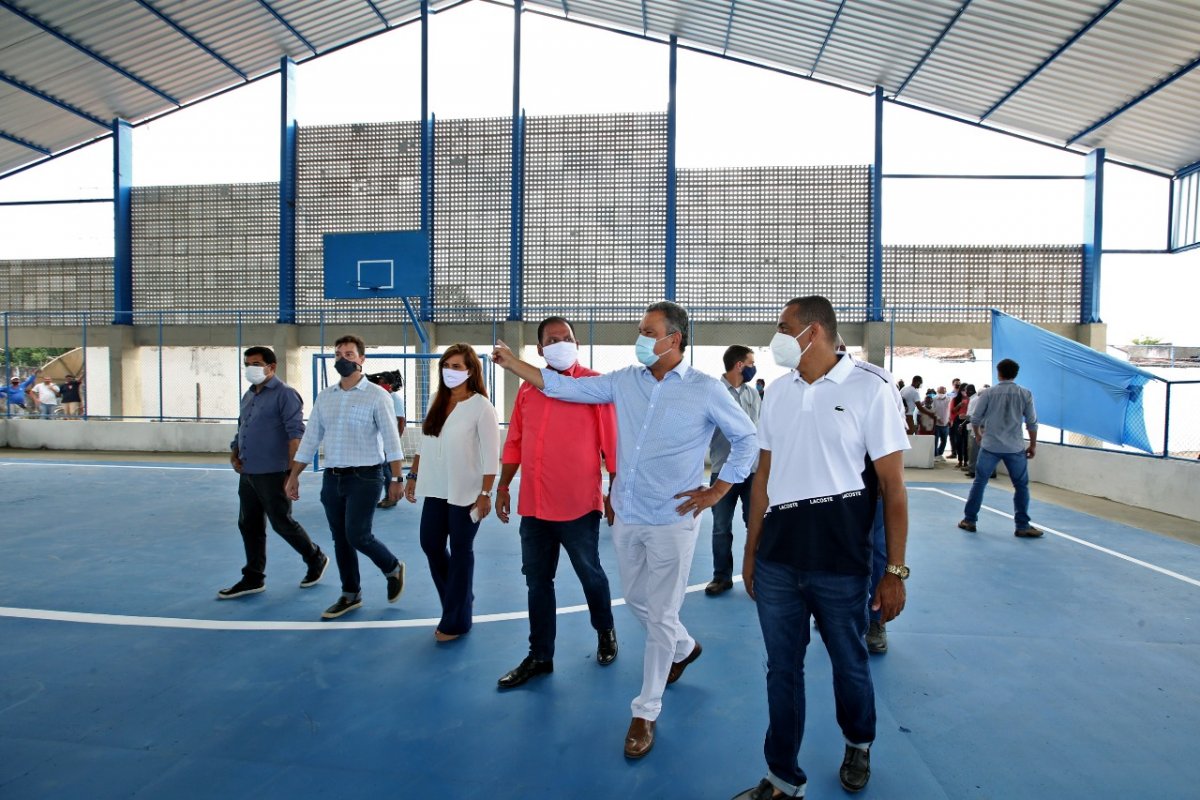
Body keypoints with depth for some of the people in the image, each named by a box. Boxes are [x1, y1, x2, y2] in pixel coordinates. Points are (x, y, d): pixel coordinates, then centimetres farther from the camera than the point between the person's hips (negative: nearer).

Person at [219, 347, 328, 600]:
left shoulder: (284, 394, -12)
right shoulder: (248, 396, 14)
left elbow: (295, 434, -17)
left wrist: (292, 473, -20)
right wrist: (234, 453, 6)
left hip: (272, 474, -8)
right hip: (248, 473, 8)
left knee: (282, 523, 1)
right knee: (249, 526, 12)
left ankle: (316, 560, 21)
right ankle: (253, 578, 24)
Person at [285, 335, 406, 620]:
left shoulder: (376, 395, -7)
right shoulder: (324, 396, 9)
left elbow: (391, 440, -11)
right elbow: (310, 438, 12)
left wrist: (395, 479, -16)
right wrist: (293, 476, 11)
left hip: (364, 477, -6)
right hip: (332, 478, 6)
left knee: (357, 536, -9)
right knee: (340, 539, 11)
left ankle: (393, 568, 19)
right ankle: (350, 595, 25)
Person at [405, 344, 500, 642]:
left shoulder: (480, 406, -11)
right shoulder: (437, 402, 7)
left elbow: (490, 454, -13)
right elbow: (424, 443, 14)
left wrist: (485, 494, -16)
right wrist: (413, 476, 11)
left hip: (465, 492, -6)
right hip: (436, 490, 6)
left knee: (461, 552, 6)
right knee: (430, 544, 10)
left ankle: (456, 620, 20)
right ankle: (456, 601, 33)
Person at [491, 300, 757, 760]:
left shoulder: (706, 390, -8)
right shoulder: (624, 381, 3)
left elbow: (746, 438, 1)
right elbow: (564, 386, 4)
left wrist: (718, 490, -3)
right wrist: (512, 363, -2)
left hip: (672, 520, -5)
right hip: (627, 516, 5)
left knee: (660, 616, 4)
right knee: (636, 600, 21)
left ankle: (645, 712, 21)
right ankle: (684, 649, 50)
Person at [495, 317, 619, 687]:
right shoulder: (527, 388, 7)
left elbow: (612, 443, -8)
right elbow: (515, 441, 13)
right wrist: (503, 487, 11)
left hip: (579, 505, -4)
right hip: (533, 505, 5)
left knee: (590, 575, 14)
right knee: (537, 582, 13)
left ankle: (606, 632, 41)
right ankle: (540, 656, 28)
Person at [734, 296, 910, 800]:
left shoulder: (869, 390, -7)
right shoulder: (777, 391, 7)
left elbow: (892, 485, -6)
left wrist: (895, 570, -8)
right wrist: (751, 551, 12)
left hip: (839, 564, -4)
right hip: (776, 561, 4)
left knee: (849, 664, 15)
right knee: (782, 669, 11)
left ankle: (858, 745, 45)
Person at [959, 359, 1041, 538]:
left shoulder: (989, 393, -1)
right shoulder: (1025, 394, 0)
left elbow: (975, 419, 2)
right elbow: (1032, 423, 1)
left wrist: (978, 435, 20)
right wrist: (1033, 445, 12)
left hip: (990, 446, 0)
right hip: (1015, 448, 0)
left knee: (979, 483, 8)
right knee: (1021, 486, 10)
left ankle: (969, 520, 13)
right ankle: (1023, 526, 10)